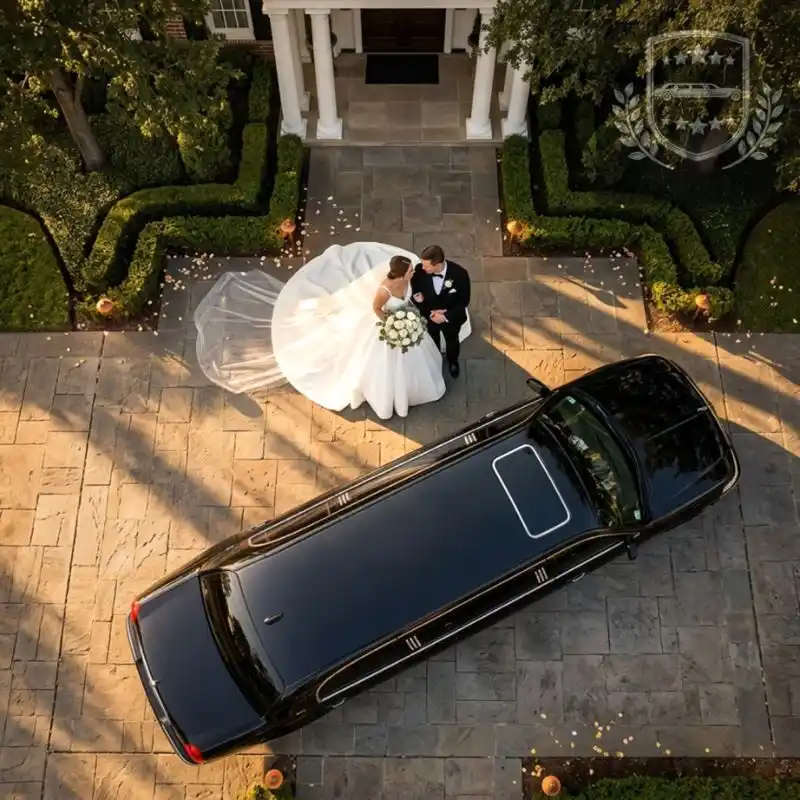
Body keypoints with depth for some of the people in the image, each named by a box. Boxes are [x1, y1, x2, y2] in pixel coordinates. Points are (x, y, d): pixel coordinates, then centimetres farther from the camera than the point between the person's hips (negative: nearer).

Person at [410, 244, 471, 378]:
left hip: (451, 317, 0)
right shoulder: (419, 271, -32)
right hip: (428, 316, 1)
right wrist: (429, 313, -25)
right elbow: (415, 296, -15)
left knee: (452, 341, 31)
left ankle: (453, 362, 65)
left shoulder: (460, 274, -35)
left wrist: (446, 316, -25)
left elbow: (464, 301, -19)